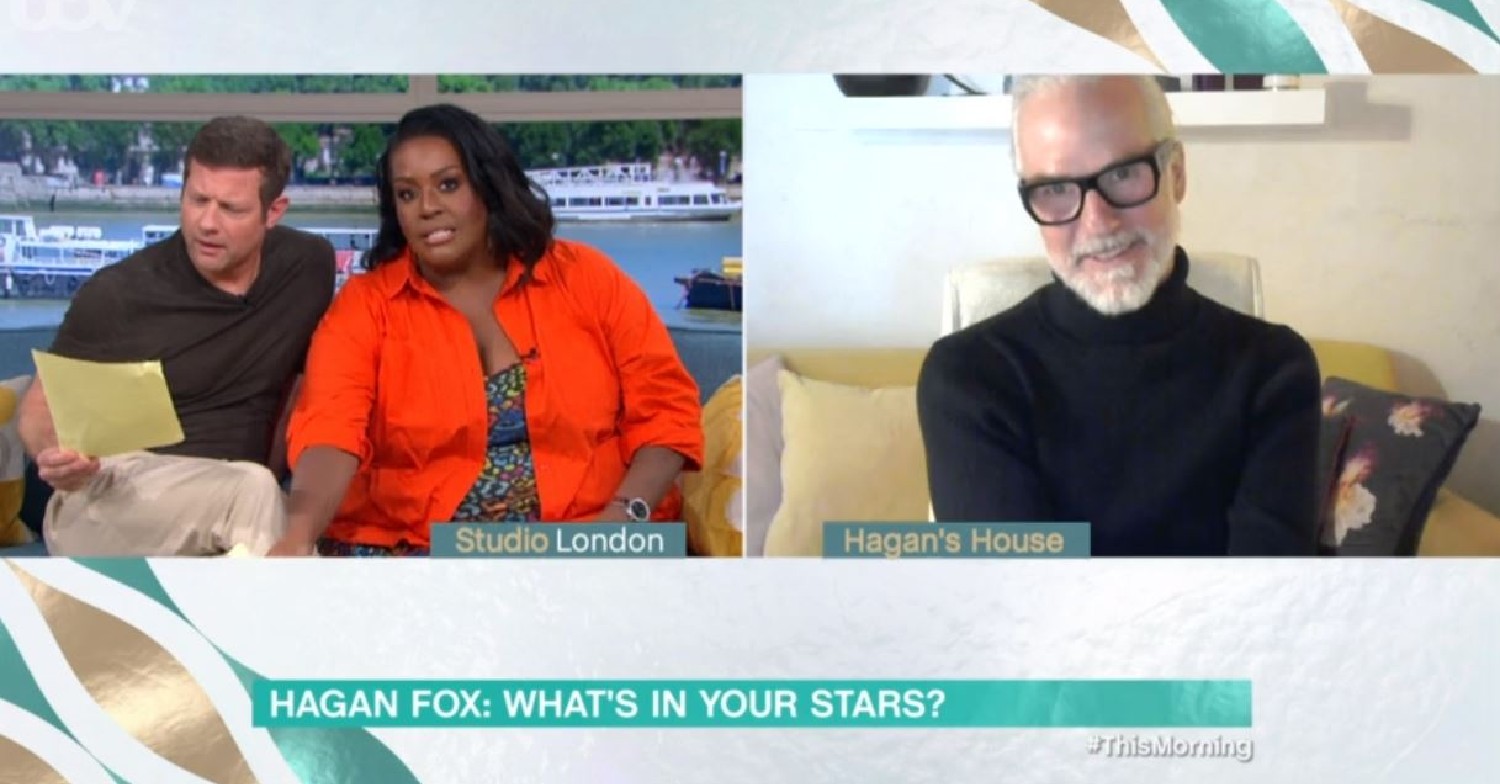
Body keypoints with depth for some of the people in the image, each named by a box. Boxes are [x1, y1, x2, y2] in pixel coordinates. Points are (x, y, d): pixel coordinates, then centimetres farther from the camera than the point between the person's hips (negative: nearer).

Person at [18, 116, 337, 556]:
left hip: (233, 498, 4)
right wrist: (55, 454, -20)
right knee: (253, 491, -35)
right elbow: (41, 405, 3)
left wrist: (270, 472, 12)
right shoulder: (116, 293, -6)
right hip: (104, 501, -3)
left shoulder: (310, 266, 3)